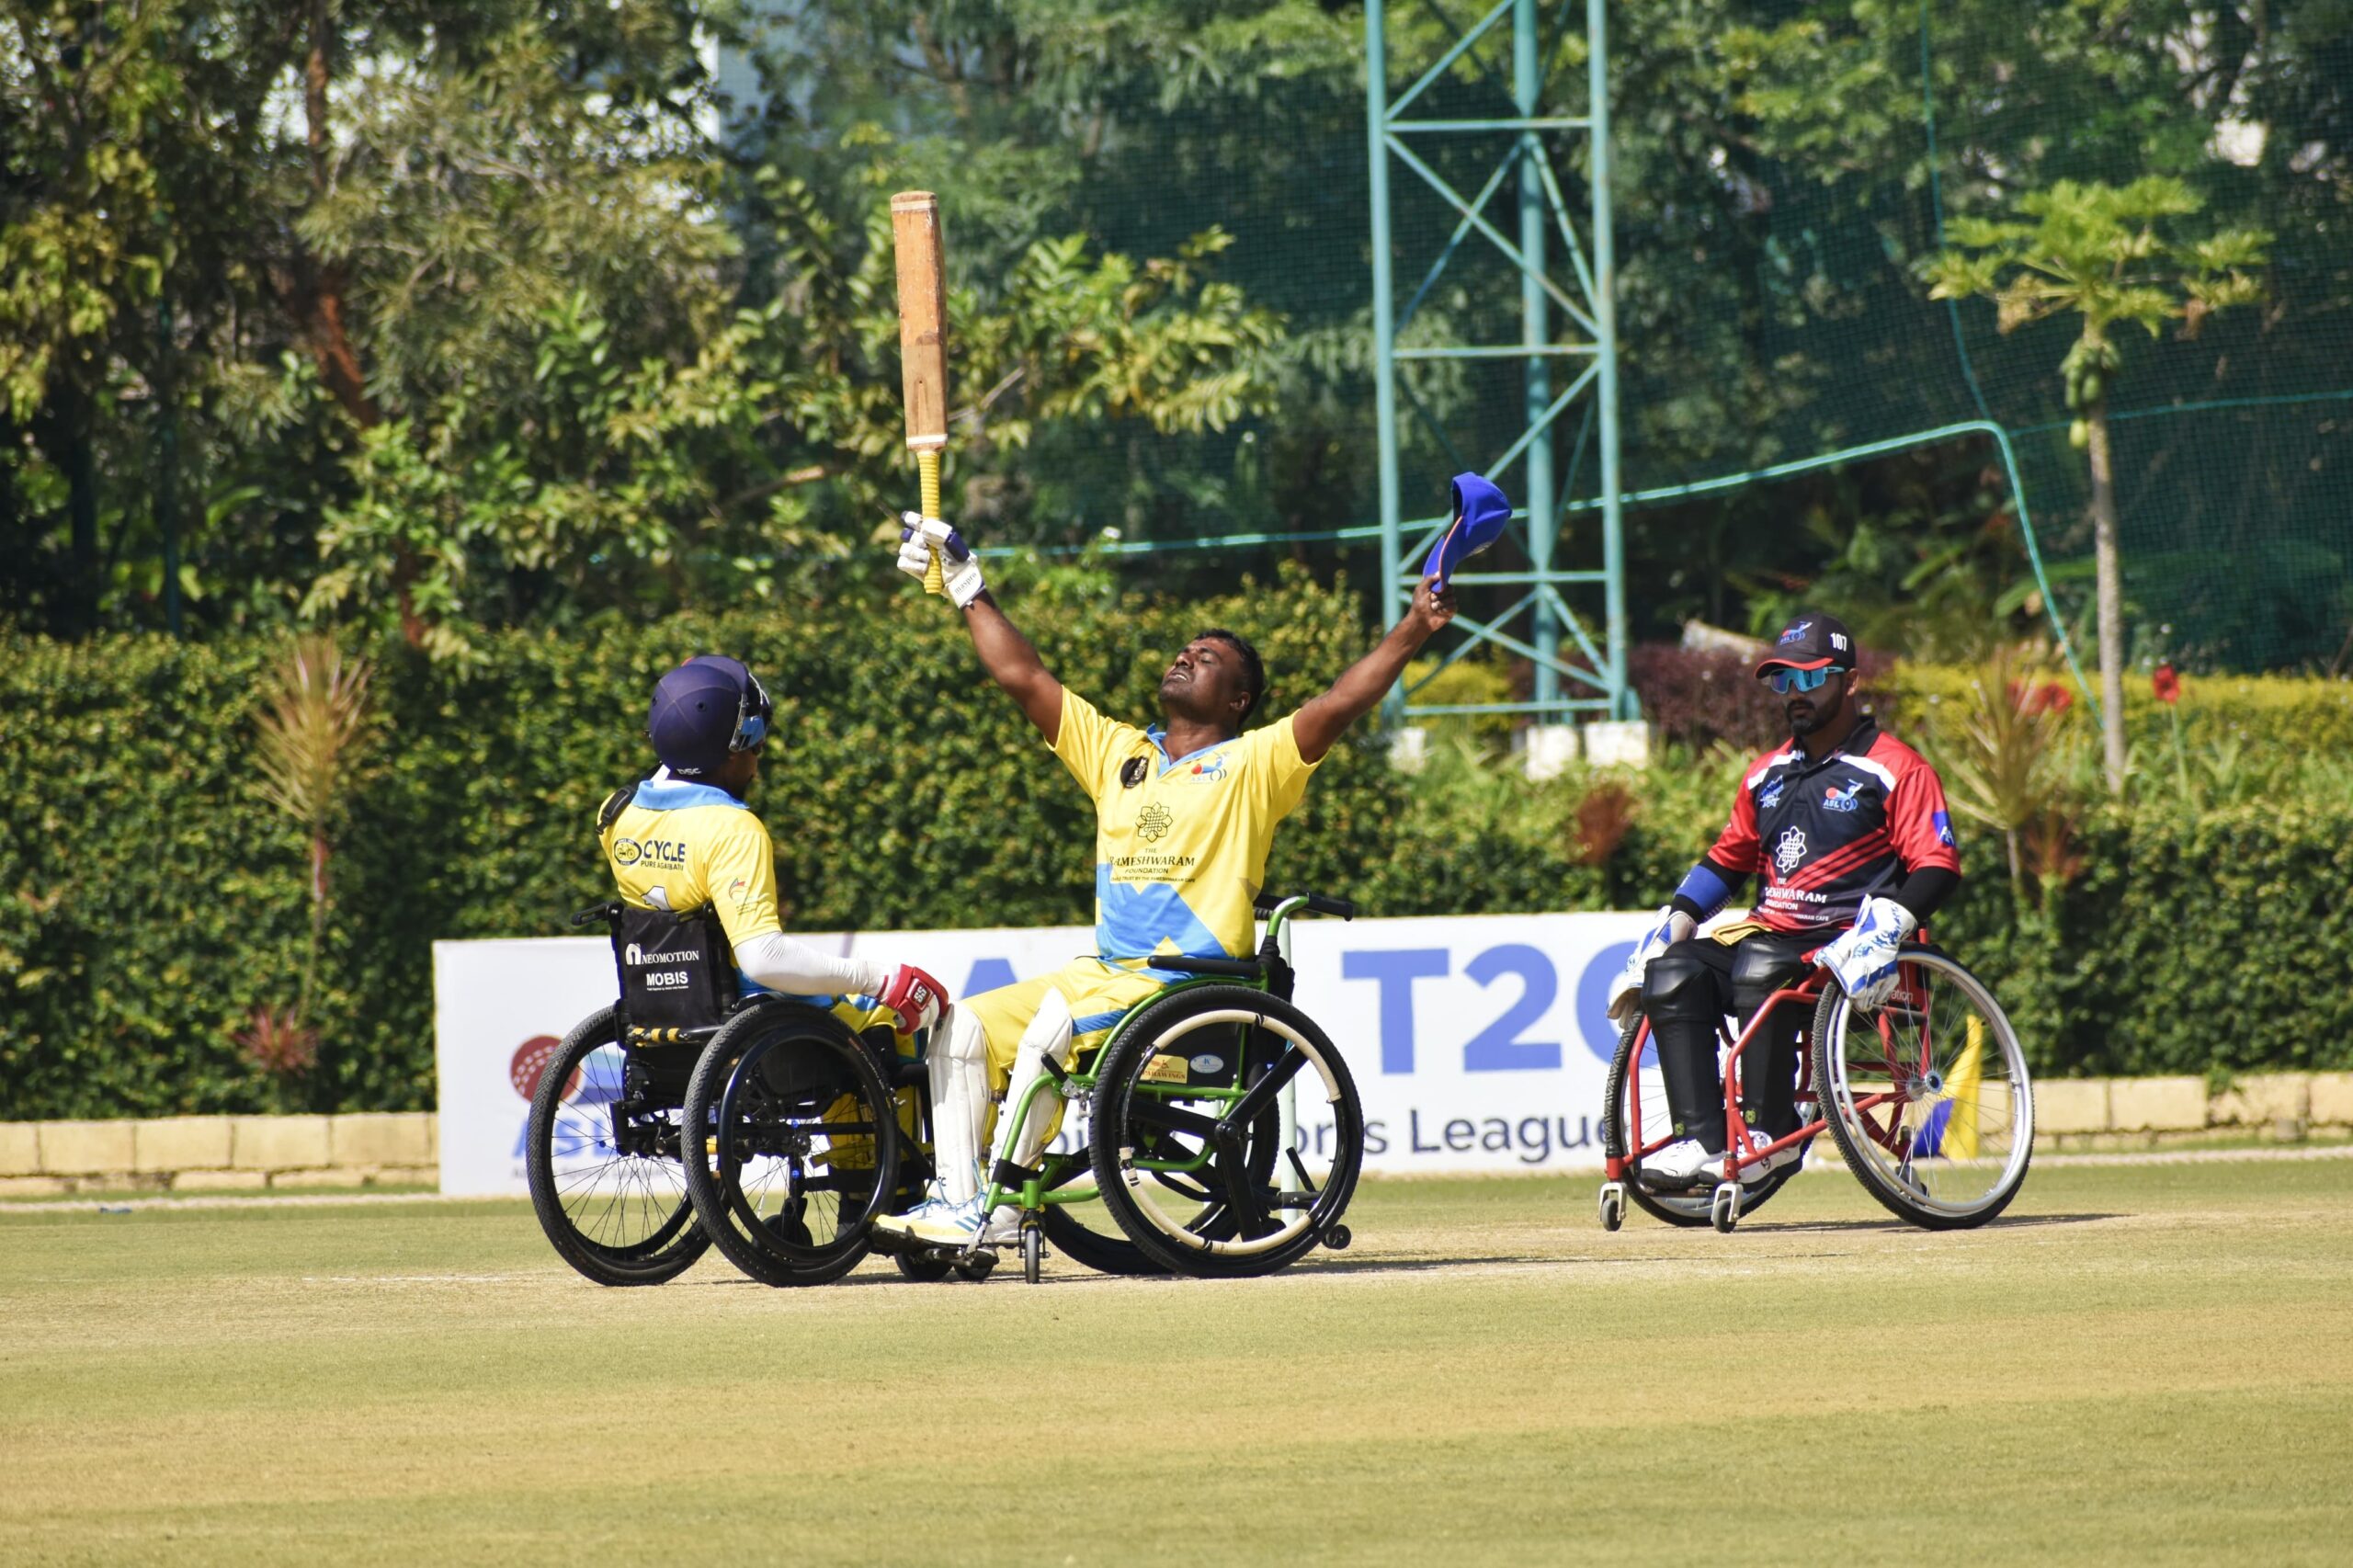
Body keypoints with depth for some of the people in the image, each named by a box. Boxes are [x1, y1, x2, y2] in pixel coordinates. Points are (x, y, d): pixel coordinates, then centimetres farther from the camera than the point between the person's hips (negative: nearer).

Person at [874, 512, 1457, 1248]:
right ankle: (955, 1203, -8)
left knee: (1056, 1017, -30)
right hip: (1106, 975, 7)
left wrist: (1415, 629, -24)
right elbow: (1024, 678, 20)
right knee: (964, 1025, -3)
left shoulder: (1252, 765, -1)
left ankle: (999, 1207, -26)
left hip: (1193, 986, -7)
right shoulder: (1118, 753, 17)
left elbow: (1339, 704, -14)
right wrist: (968, 587, 19)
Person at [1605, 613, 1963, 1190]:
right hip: (1770, 936, 6)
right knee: (1674, 973, -20)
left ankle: (1767, 1133, -28)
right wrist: (1677, 922, 12)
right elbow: (1727, 859, 28)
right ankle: (1701, 1140, -28)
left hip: (1846, 947, -6)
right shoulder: (1767, 774, 20)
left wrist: (1888, 923, -27)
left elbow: (1938, 866, -10)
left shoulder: (1895, 768, -1)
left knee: (1759, 967, -36)